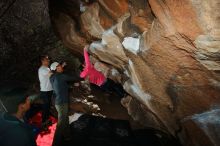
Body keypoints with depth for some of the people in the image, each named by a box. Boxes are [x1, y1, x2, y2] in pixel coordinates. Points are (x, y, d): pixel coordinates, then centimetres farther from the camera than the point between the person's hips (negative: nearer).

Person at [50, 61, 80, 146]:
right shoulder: (60, 76, -17)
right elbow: (73, 78, -9)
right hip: (62, 102, -9)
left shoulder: (53, 77, 9)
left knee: (65, 120, 23)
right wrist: (81, 78, 6)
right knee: (61, 123, -3)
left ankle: (67, 136, 40)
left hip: (60, 102, 9)